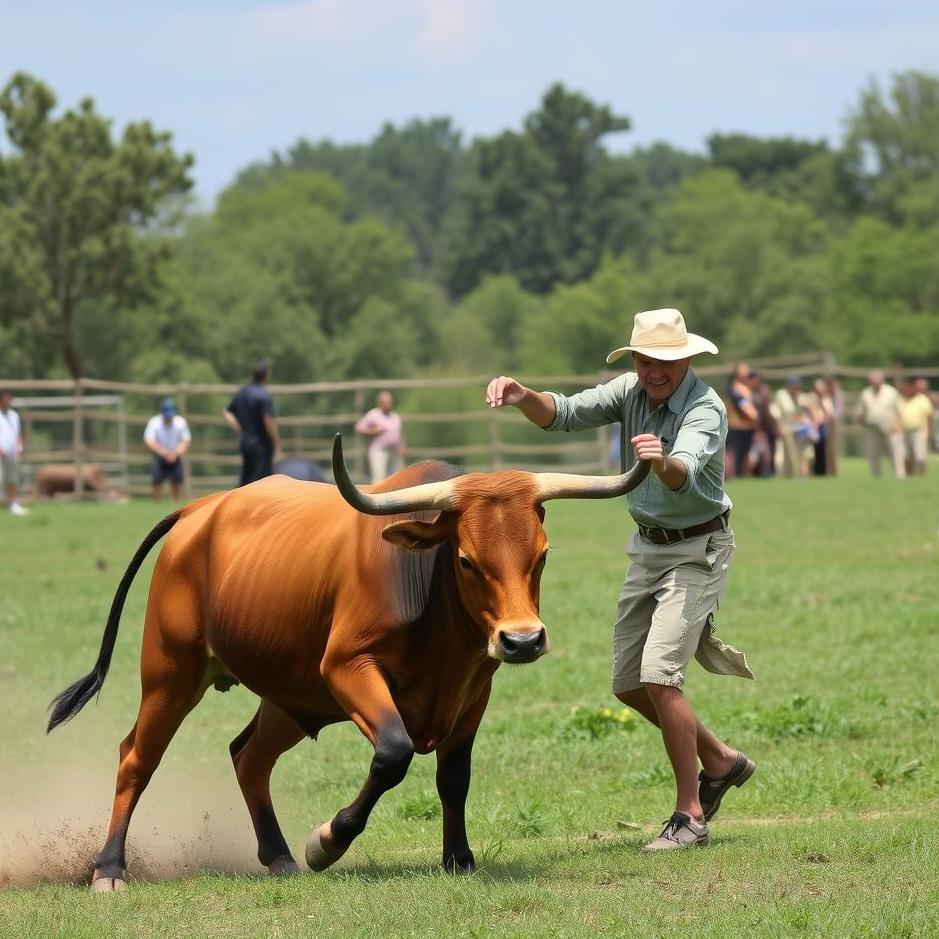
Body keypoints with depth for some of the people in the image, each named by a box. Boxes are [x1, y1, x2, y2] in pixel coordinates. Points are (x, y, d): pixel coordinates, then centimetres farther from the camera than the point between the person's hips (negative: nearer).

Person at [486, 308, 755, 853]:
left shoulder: (705, 409, -23)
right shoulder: (632, 392, -2)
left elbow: (684, 474, -42)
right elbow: (566, 414, -13)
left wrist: (663, 461, -65)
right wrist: (522, 396, -33)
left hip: (698, 551, -8)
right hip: (648, 547, 8)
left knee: (658, 674, -19)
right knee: (628, 684, 10)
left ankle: (690, 817, -11)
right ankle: (721, 761, 30)